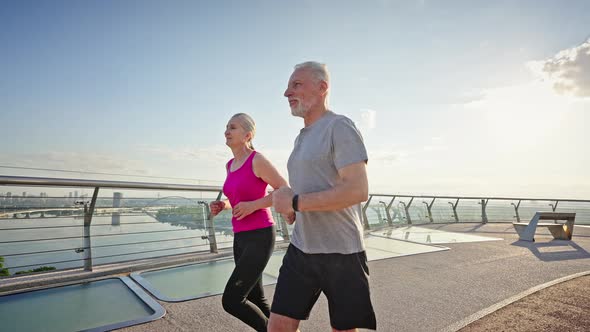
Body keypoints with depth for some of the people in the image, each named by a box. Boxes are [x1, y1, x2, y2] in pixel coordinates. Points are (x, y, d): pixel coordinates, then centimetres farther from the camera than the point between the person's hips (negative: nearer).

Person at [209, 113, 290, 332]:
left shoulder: (258, 160, -12)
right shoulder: (230, 166, 12)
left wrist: (253, 205, -19)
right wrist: (222, 206, 5)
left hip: (260, 238, -8)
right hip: (242, 239, 8)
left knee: (231, 301, -7)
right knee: (255, 300, 16)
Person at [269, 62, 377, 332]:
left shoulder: (340, 127, -11)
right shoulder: (302, 137, 16)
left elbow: (358, 190, -22)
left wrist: (295, 203, -19)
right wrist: (284, 199, 3)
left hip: (341, 252, -7)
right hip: (300, 249, 7)